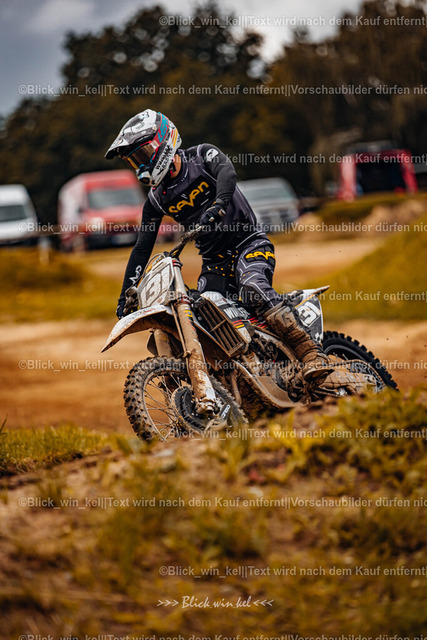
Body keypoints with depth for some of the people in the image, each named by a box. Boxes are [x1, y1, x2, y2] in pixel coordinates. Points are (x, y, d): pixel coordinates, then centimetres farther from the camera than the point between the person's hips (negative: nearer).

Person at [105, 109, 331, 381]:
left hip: (250, 245, -6)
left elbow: (226, 171, -26)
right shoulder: (156, 199, 9)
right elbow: (142, 248, 10)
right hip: (214, 264, 6)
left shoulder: (203, 155, -4)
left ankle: (311, 352, -37)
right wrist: (126, 294, 2)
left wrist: (218, 204, -47)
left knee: (253, 289, -35)